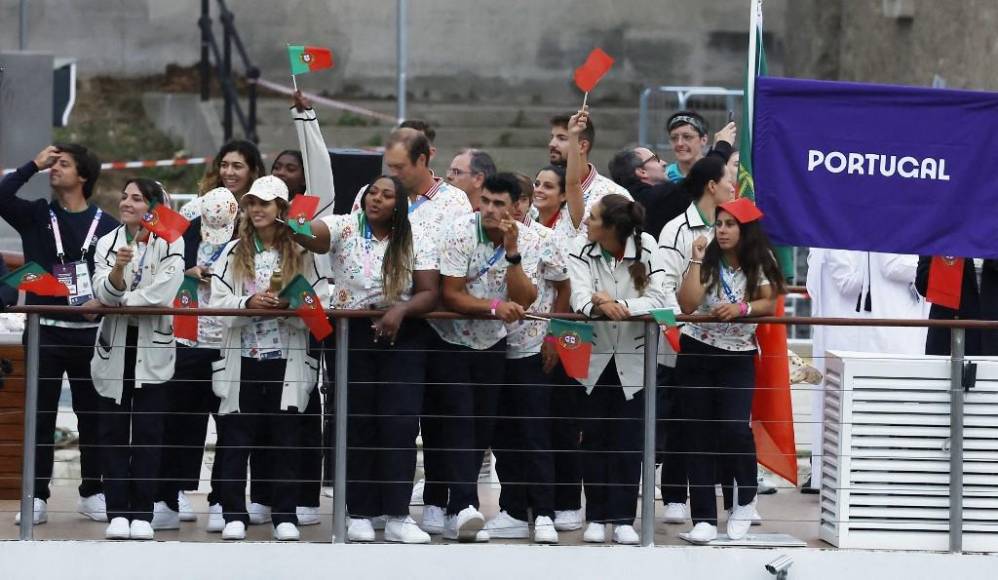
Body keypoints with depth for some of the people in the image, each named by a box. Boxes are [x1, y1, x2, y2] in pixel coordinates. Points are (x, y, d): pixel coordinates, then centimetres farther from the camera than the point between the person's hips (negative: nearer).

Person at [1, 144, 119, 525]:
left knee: (91, 414, 6)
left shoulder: (105, 225, 2)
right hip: (46, 331, 1)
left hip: (90, 332, -1)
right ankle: (37, 497, 2)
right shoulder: (37, 215, 5)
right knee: (41, 415, 0)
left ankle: (92, 492, 16)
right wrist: (33, 166, -8)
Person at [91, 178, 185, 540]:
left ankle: (142, 513, 1)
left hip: (153, 350, -3)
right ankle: (117, 513, 2)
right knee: (113, 432, 0)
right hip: (114, 350, 3)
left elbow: (163, 292, -13)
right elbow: (103, 293, -6)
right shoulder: (108, 243, 8)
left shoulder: (170, 243, 0)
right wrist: (118, 270, -25)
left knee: (148, 434, -2)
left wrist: (122, 300, -6)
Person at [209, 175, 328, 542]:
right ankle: (234, 515, 6)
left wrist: (289, 306, -19)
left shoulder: (300, 253, 5)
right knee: (236, 439, 0)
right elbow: (218, 302, 0)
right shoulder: (234, 253, 9)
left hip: (287, 360, -1)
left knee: (286, 439, 1)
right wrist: (249, 303, -18)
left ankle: (285, 516, 6)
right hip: (242, 360, 1)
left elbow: (319, 303, -1)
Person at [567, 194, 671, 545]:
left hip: (633, 358, -1)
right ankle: (596, 518, 10)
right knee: (594, 437, 3)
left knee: (628, 440, 0)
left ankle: (623, 519, 4)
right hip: (593, 355, 1)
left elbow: (657, 299, -18)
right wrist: (599, 307, -42)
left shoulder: (647, 247, -10)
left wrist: (618, 305, -32)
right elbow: (580, 297, -20)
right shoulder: (581, 249, -7)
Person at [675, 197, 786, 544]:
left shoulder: (760, 262, -3)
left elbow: (769, 304, -5)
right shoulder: (708, 260, -6)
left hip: (739, 356, -1)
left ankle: (745, 499, 10)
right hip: (697, 353, 1)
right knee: (698, 433, -2)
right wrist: (696, 261, -18)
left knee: (734, 427, -16)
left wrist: (742, 308, -22)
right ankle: (704, 518, 1)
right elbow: (687, 305, -16)